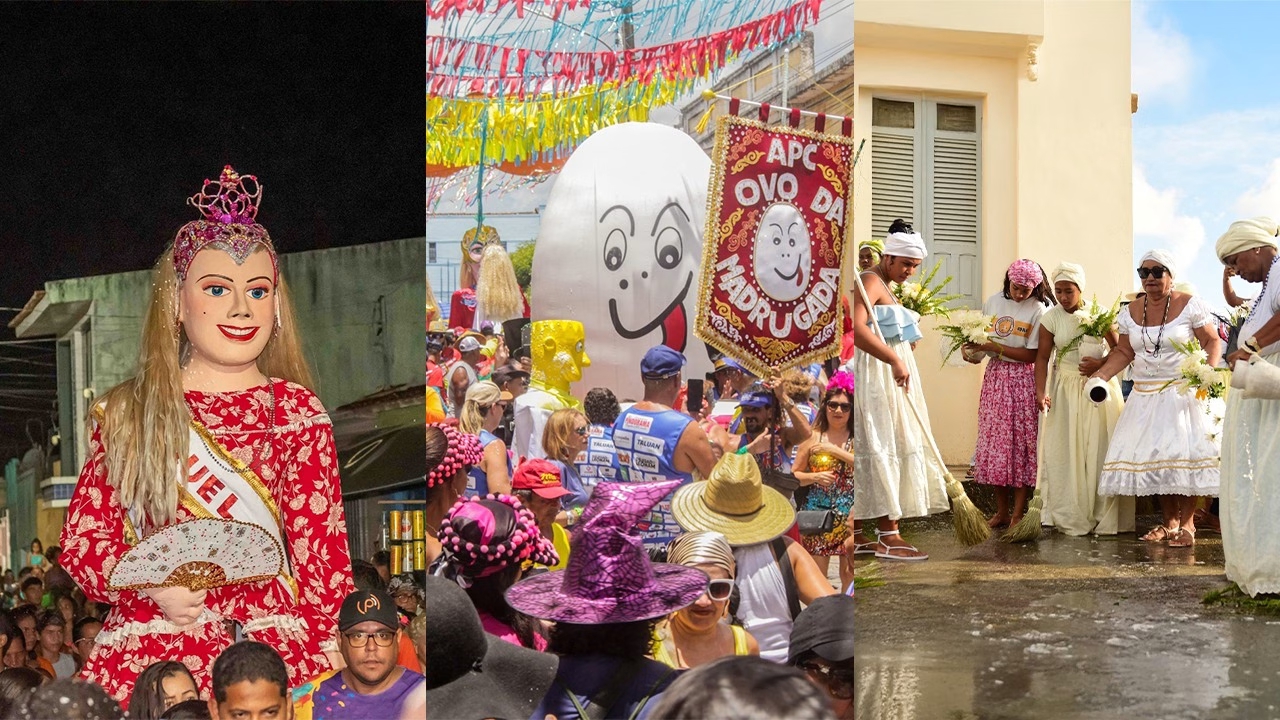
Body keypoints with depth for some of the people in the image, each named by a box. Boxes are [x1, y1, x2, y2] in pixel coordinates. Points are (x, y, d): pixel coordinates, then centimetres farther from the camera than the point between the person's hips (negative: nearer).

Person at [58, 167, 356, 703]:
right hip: (145, 648, 1)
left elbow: (324, 556, 5)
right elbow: (80, 542, 10)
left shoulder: (299, 412, 7)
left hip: (272, 647, -1)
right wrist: (151, 589, -8)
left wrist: (333, 660, -4)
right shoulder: (126, 414, 11)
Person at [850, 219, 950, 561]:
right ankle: (889, 536, -9)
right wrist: (895, 360, -31)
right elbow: (857, 328, -28)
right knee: (883, 449, -10)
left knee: (868, 453, 9)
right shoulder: (871, 282, -12)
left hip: (889, 373, 10)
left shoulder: (885, 285, 22)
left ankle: (857, 534, 11)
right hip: (876, 375, -10)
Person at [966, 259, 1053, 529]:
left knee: (1021, 442, -2)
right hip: (995, 376, 4)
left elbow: (1031, 355, -11)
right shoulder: (993, 302, 5)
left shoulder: (1037, 310, -8)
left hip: (1022, 380, -4)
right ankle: (1001, 511, 13)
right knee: (994, 440, 4)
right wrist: (973, 352, -5)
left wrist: (995, 347, -15)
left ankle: (1018, 514, 4)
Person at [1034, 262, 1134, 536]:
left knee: (1100, 450, -1)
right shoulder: (1051, 318, -1)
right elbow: (1042, 357, -3)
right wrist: (1041, 391, -15)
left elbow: (1119, 349, 3)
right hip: (1066, 389, 0)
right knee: (1066, 452, -2)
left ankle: (1105, 517, 5)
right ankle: (1071, 519, 3)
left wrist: (1100, 364, -15)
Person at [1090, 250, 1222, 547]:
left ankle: (1186, 524, -4)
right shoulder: (1132, 312, 8)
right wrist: (1101, 374, -2)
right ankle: (1169, 522, 15)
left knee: (1183, 455, -11)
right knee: (1152, 456, 4)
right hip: (1145, 396, 5)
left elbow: (1212, 341, -5)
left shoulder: (1189, 305, -5)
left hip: (1180, 392, -5)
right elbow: (1124, 352, 12)